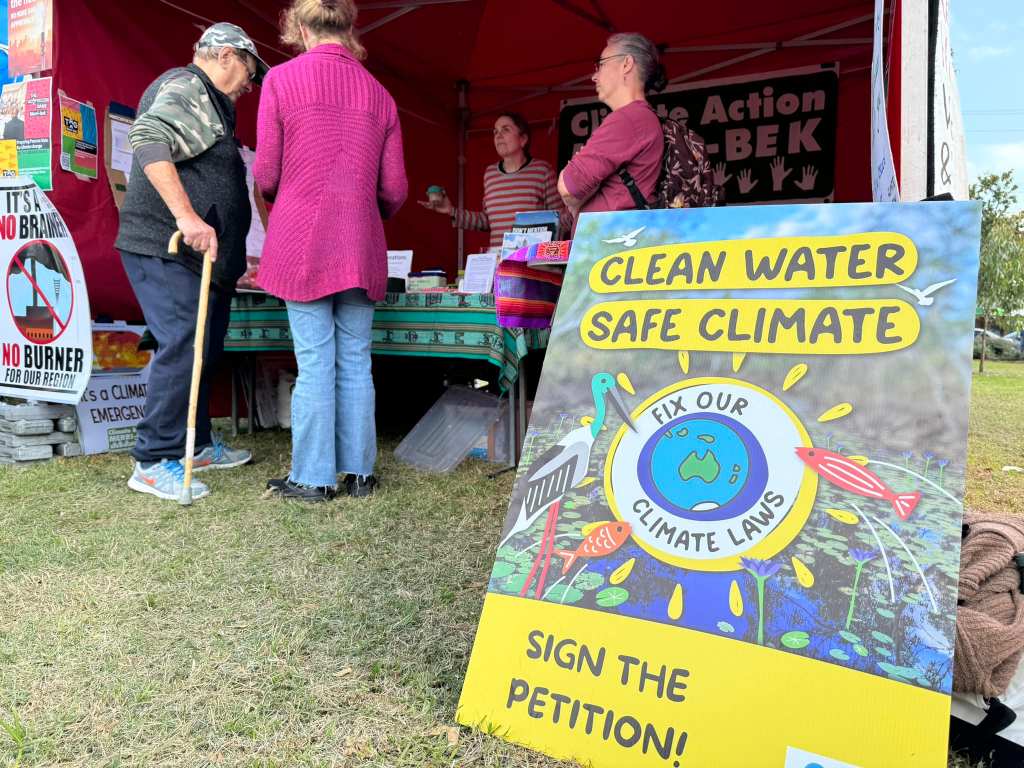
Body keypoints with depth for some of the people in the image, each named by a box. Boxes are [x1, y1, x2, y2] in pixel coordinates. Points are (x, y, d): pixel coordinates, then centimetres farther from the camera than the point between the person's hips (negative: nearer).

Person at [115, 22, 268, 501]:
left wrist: (233, 259, 33)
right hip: (168, 251, -10)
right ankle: (153, 463, -7)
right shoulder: (185, 88, -7)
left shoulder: (208, 103, 26)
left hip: (201, 254, 11)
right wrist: (186, 216, -33)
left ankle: (197, 446, 22)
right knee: (183, 347, -14)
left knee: (204, 351, 12)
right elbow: (148, 139, -26)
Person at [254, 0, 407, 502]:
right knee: (356, 360, 9)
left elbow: (266, 175, -1)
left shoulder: (281, 79, 0)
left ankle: (313, 478, 10)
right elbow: (394, 189, 8)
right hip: (361, 247, 3)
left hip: (301, 242, -3)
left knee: (315, 362, 1)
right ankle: (358, 471, 17)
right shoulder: (378, 93, 9)